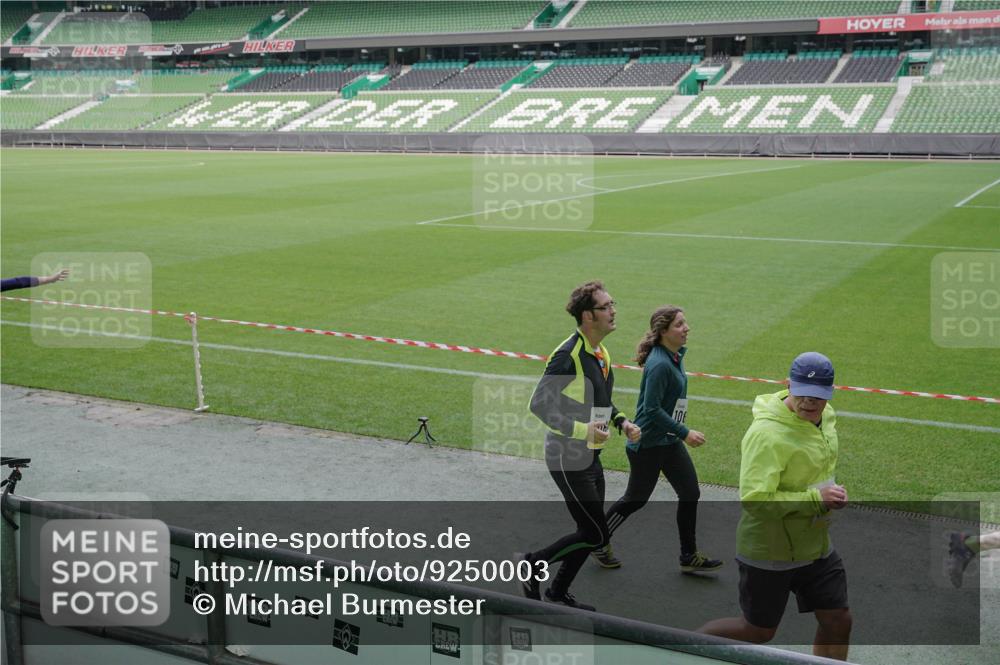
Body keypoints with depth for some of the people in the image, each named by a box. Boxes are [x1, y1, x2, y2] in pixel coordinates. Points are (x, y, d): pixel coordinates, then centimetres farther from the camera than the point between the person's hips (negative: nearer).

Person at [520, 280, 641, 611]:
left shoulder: (600, 352, 9)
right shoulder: (569, 355, -21)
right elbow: (539, 403, -23)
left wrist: (622, 422, 5)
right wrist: (582, 429, -28)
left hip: (590, 456, 9)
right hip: (568, 459, -9)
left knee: (590, 532, 15)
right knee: (595, 535, -6)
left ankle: (558, 593, 30)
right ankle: (533, 562, 12)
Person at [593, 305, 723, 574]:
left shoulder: (676, 356, 4)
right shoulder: (660, 364, -25)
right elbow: (652, 409, -26)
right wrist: (684, 433, -21)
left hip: (669, 441, 9)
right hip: (648, 444, -9)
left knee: (690, 493, 8)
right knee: (636, 499, 7)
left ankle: (689, 556, 20)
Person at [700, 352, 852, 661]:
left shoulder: (826, 416, 0)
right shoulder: (767, 433, -28)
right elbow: (754, 500, -32)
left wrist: (829, 494, 9)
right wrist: (815, 498, -30)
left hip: (816, 545, 7)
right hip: (770, 552, -7)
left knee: (838, 621, 10)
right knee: (758, 631, 9)